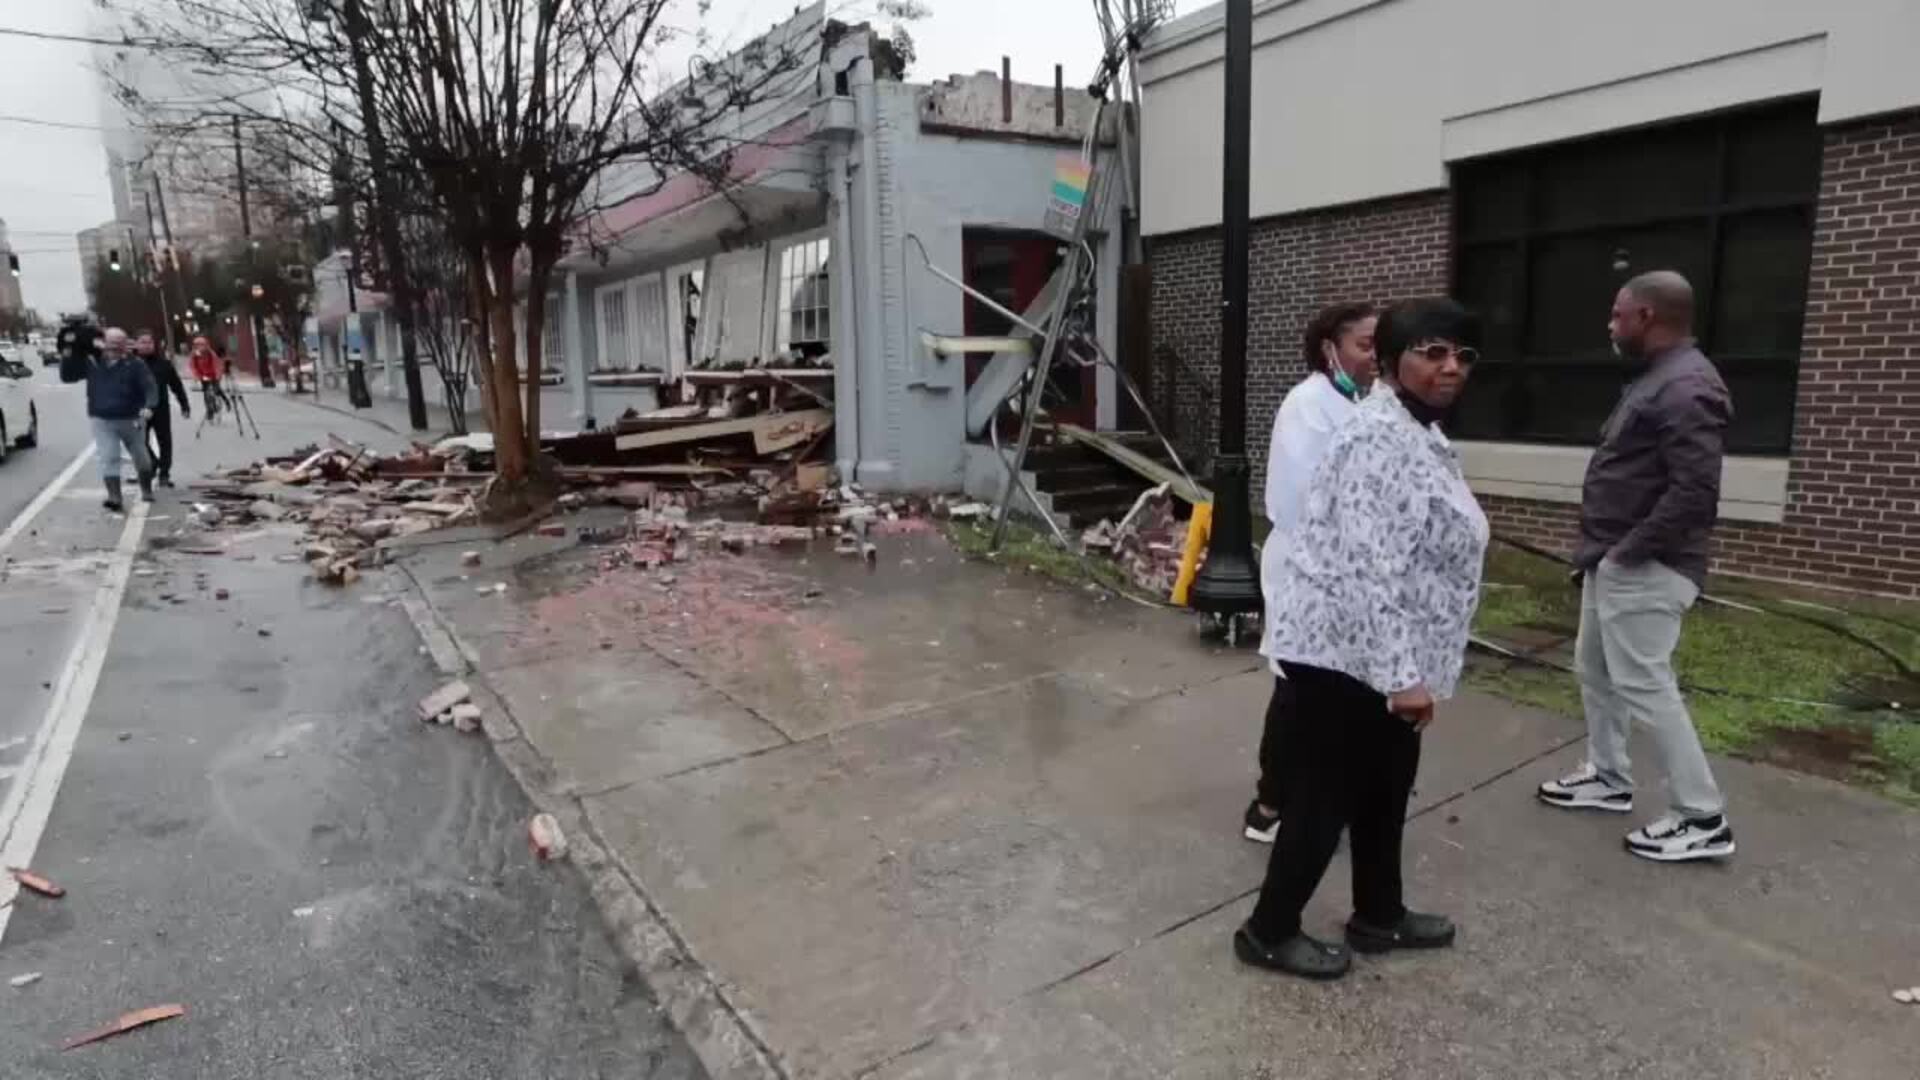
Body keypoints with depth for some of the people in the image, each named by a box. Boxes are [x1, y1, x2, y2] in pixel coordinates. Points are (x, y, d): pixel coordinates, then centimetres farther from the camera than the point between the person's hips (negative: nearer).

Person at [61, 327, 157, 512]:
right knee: (107, 459, -9)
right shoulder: (91, 362, 3)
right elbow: (67, 376, 10)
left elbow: (150, 387, -18)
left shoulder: (134, 365, -8)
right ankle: (115, 498, -13)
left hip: (131, 419, -2)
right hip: (102, 420, 2)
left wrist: (149, 406, -37)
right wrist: (68, 357, -6)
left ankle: (147, 490, 35)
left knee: (141, 458, 14)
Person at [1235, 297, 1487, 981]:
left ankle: (1379, 916, 39)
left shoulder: (1420, 432, 13)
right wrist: (1402, 675, -27)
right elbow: (1370, 567, -28)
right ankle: (1268, 932, 19)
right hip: (1346, 653, -10)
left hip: (1376, 652, 10)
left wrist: (1408, 668, 26)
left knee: (1385, 785, 21)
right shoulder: (1381, 438, -21)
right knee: (1327, 793, 2)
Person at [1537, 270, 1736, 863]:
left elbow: (1695, 493, -28)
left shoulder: (1686, 389, -20)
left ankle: (1702, 819, 6)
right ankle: (1607, 778, 33)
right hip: (1614, 561, 11)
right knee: (1594, 669, 19)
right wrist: (1603, 551, 13)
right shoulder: (1655, 378, 14)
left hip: (1643, 568, -11)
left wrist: (1628, 551, -21)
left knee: (1643, 686, -6)